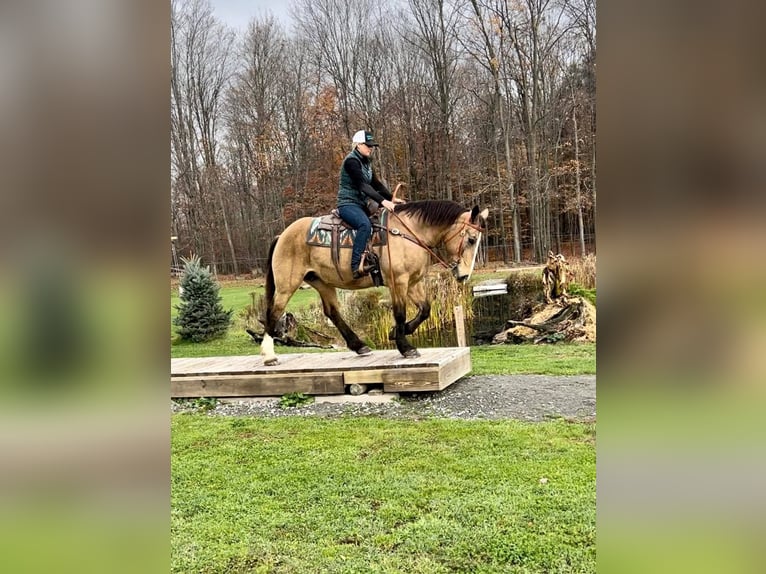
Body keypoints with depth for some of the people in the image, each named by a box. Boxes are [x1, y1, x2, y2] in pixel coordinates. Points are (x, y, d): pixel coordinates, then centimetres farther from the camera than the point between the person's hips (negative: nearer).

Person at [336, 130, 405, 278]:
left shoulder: (366, 162, 14)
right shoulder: (351, 161, -13)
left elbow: (376, 184, 14)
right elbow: (362, 185, -25)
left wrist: (392, 198, -1)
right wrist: (383, 201, -33)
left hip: (361, 205, 10)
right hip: (348, 204, -10)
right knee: (365, 225, -35)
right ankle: (356, 266, -39)